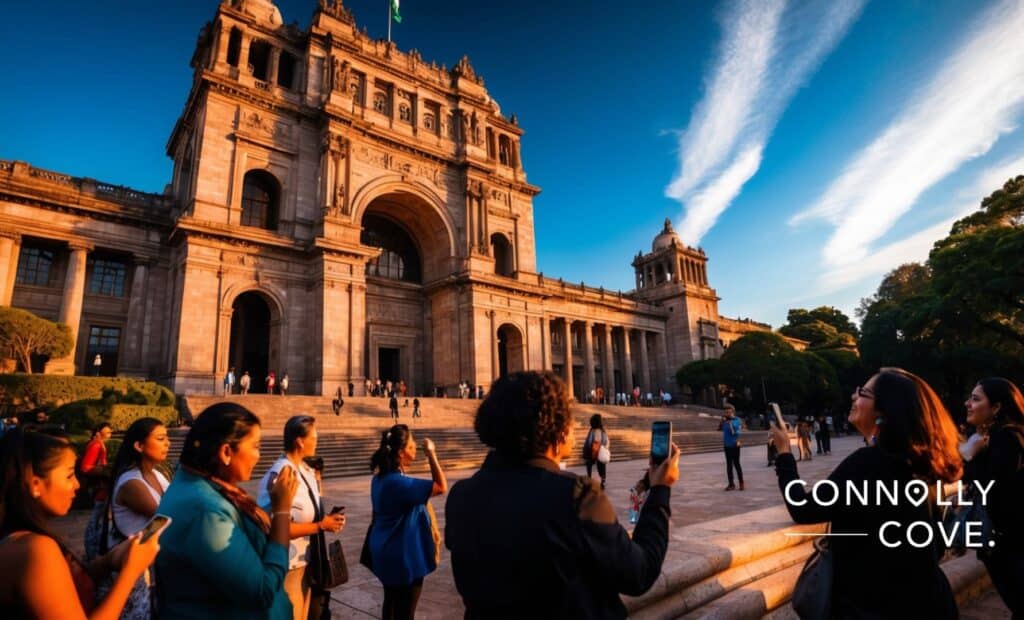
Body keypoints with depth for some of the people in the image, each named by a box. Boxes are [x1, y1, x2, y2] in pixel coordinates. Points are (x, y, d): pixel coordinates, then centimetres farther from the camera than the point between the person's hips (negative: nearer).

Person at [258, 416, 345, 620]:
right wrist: (321, 526, -22)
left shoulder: (307, 470, 3)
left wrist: (327, 519, -3)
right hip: (288, 565, -8)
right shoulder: (279, 476, -24)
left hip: (306, 559, 9)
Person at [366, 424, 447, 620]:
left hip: (387, 553, 9)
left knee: (391, 604, 24)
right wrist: (431, 453, -25)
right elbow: (441, 486, -30)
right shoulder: (398, 482, -30)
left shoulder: (381, 477, 1)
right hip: (404, 556, -9)